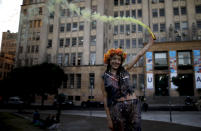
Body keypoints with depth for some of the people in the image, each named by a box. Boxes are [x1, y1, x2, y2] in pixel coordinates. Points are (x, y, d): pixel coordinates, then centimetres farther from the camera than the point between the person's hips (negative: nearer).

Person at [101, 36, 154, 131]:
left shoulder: (125, 69, 7)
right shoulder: (105, 77, 2)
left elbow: (139, 55, 11)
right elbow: (105, 98, 0)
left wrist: (150, 43, 13)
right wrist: (109, 118, -3)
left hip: (133, 104, 2)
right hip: (117, 108, -2)